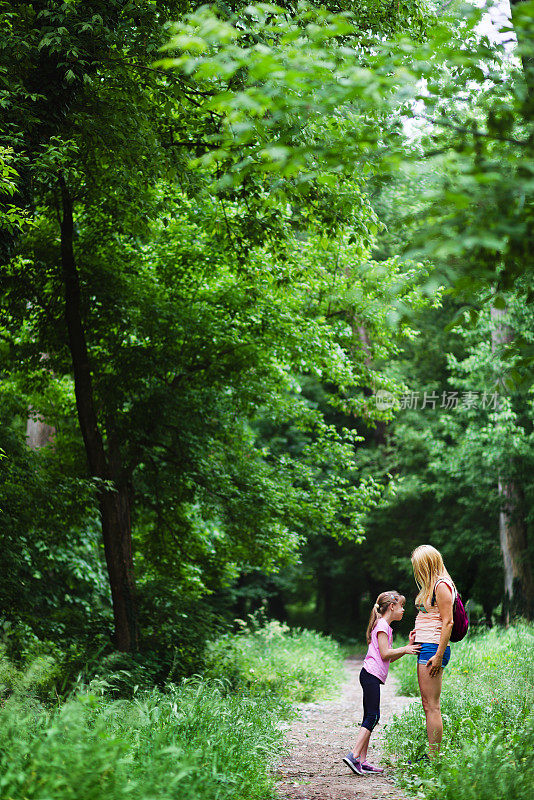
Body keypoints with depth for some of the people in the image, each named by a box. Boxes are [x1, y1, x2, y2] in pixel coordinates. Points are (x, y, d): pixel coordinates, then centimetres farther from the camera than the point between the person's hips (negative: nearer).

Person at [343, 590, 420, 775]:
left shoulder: (384, 626, 23)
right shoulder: (382, 625, -7)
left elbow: (390, 658, 21)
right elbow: (385, 654, -14)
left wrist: (408, 645, 16)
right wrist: (405, 650, -5)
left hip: (370, 676, 10)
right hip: (372, 675, -10)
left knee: (369, 718, 6)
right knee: (372, 716, -13)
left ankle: (362, 761, 5)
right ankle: (354, 755, -19)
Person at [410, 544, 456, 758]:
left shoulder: (441, 585, -12)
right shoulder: (433, 585, 18)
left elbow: (448, 622, -17)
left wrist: (439, 655, -20)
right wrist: (418, 632, 13)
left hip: (433, 648, -10)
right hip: (425, 648, 10)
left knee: (432, 706, -8)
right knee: (427, 705, 11)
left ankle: (434, 759, -6)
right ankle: (431, 755, 15)